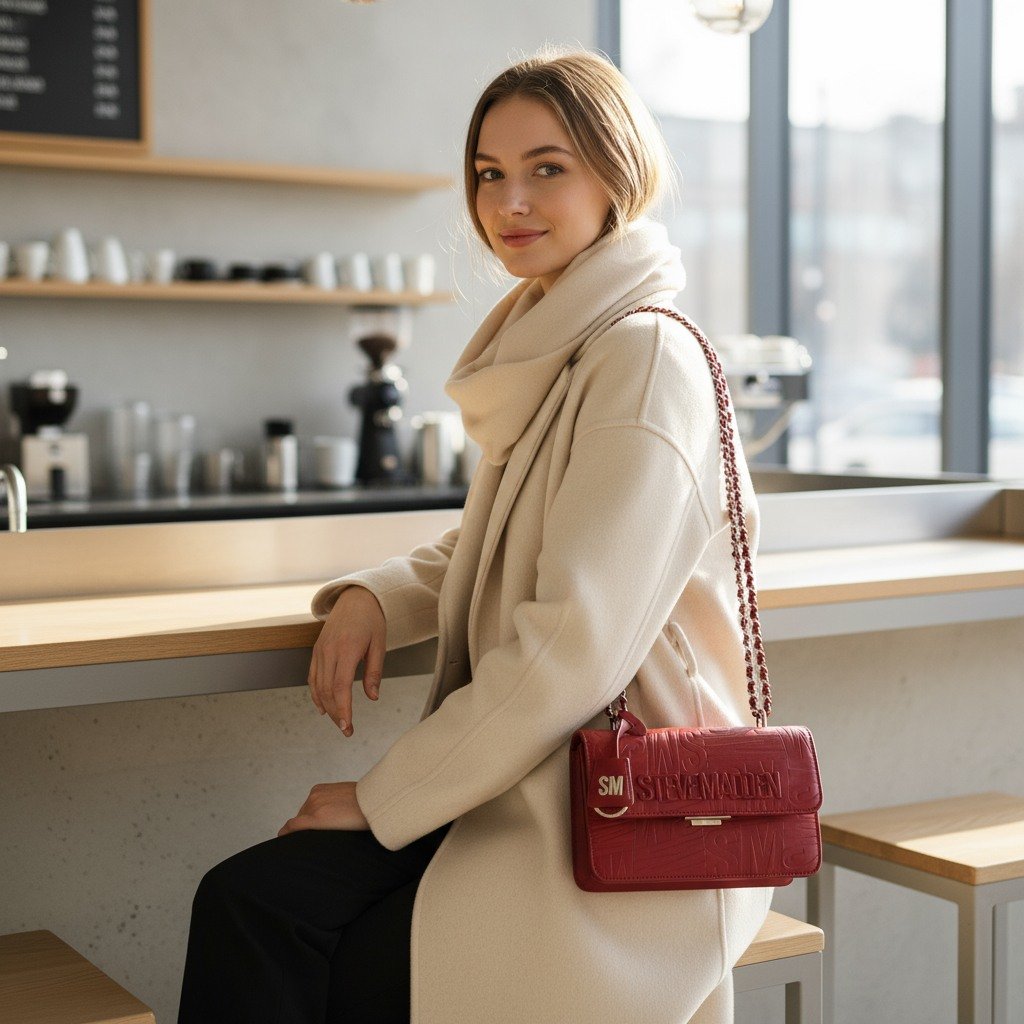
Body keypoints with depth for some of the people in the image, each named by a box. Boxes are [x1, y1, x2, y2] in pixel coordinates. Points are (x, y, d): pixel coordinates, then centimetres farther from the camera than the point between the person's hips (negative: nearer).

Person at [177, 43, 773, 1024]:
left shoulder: (645, 359, -15)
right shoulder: (541, 347, 14)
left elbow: (572, 650, -21)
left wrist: (386, 797, -14)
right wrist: (372, 598, 2)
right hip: (534, 783, 7)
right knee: (245, 899, -13)